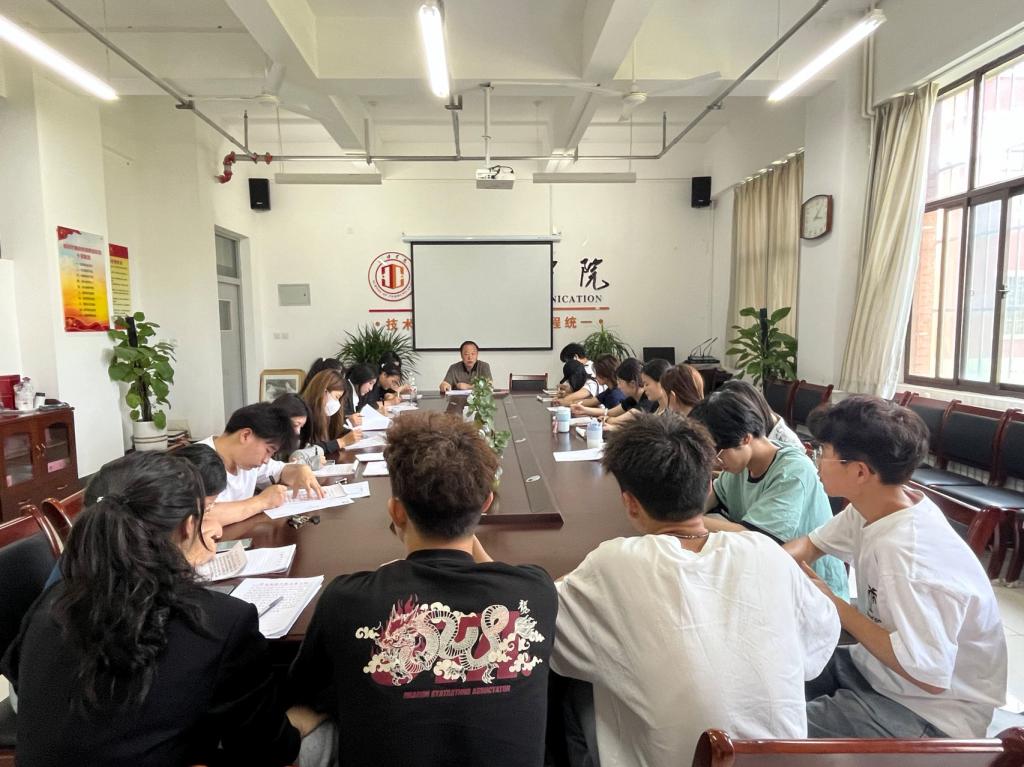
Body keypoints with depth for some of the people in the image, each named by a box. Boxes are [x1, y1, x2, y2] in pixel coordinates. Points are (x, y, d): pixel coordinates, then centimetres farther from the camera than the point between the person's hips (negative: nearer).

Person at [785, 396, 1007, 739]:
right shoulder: (872, 508, -7)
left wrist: (835, 605, -22)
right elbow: (812, 544, 11)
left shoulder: (903, 552, -33)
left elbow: (931, 676, -30)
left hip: (930, 714, -7)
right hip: (878, 669, 7)